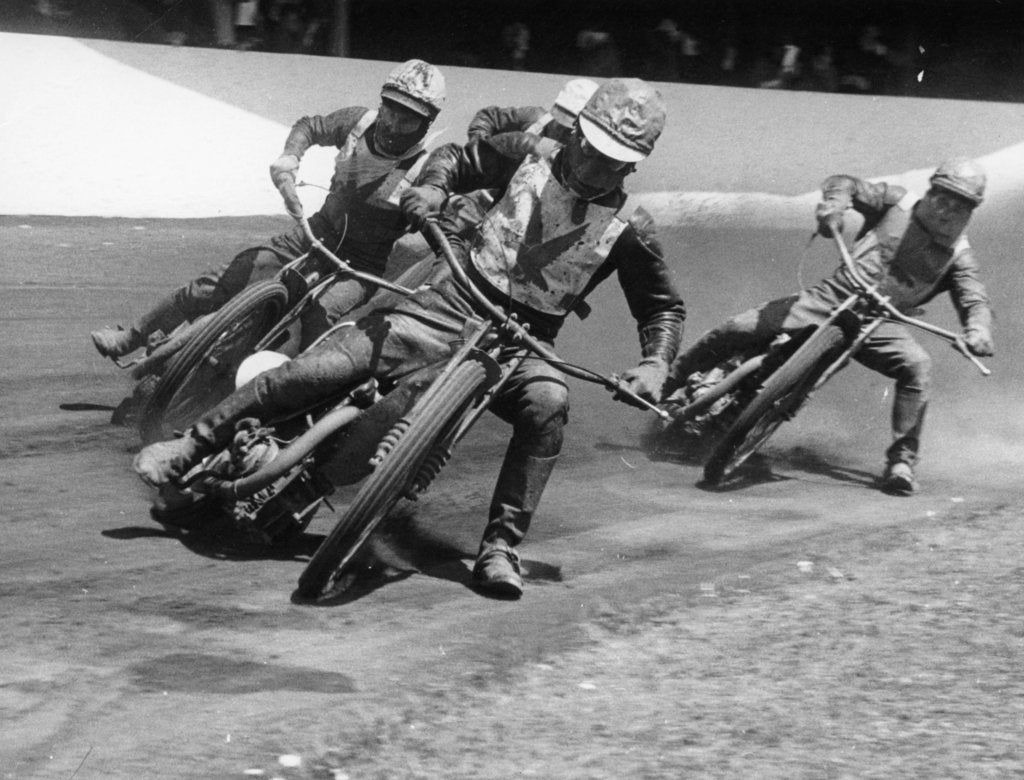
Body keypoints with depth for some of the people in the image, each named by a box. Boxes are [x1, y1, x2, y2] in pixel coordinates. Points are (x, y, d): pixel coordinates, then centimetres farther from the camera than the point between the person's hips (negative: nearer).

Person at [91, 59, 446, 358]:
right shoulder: (360, 122, -5)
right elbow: (308, 127, 14)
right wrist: (286, 164, -5)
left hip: (365, 268, -4)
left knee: (320, 316, -37)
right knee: (223, 281, -1)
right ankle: (133, 336, 11)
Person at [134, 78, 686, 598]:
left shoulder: (628, 227, 0)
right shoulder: (530, 156, 2)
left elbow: (665, 308, 9)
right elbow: (459, 158, 18)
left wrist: (654, 366, -10)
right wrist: (432, 185, -5)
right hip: (450, 304, 1)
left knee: (548, 402, -37)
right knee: (317, 370, -17)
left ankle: (501, 546, -28)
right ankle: (192, 446, -1)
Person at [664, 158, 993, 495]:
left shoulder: (957, 254, 3)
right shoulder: (899, 202, 3)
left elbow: (974, 300, -7)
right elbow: (843, 184, 8)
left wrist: (978, 331, -31)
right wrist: (834, 205, -17)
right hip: (831, 298, 0)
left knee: (917, 366, -31)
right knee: (738, 330, -10)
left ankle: (901, 461, -18)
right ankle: (666, 382, 12)